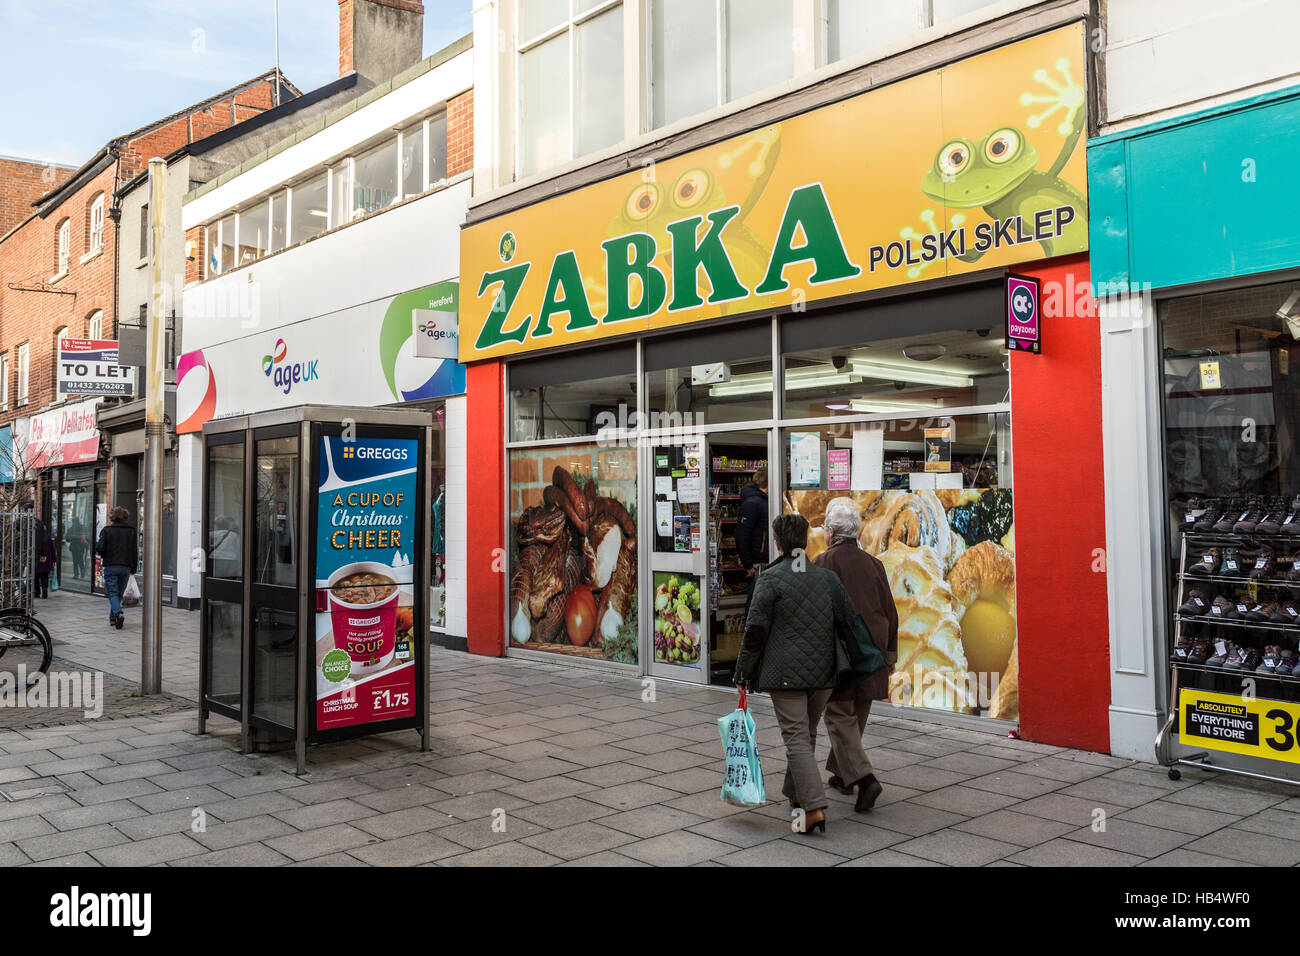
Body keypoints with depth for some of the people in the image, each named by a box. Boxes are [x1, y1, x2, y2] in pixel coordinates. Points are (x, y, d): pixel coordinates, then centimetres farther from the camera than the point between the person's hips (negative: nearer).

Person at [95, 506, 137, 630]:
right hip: (126, 567, 3)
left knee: (112, 593, -1)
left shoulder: (107, 530, -4)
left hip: (110, 566, -2)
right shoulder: (131, 531, 3)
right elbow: (135, 550, 2)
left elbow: (100, 548, -11)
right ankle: (113, 618, 19)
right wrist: (133, 567, 9)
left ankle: (118, 613, -23)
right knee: (119, 593, 14)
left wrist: (103, 555, 12)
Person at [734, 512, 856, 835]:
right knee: (807, 733, 19)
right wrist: (839, 663, 19)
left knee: (796, 736, -4)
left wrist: (744, 670, -1)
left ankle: (814, 807, -13)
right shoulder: (826, 576, 6)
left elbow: (756, 628, -10)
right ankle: (795, 792, 33)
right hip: (823, 671, 5)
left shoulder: (770, 578, -9)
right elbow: (846, 621, 6)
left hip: (786, 673, -5)